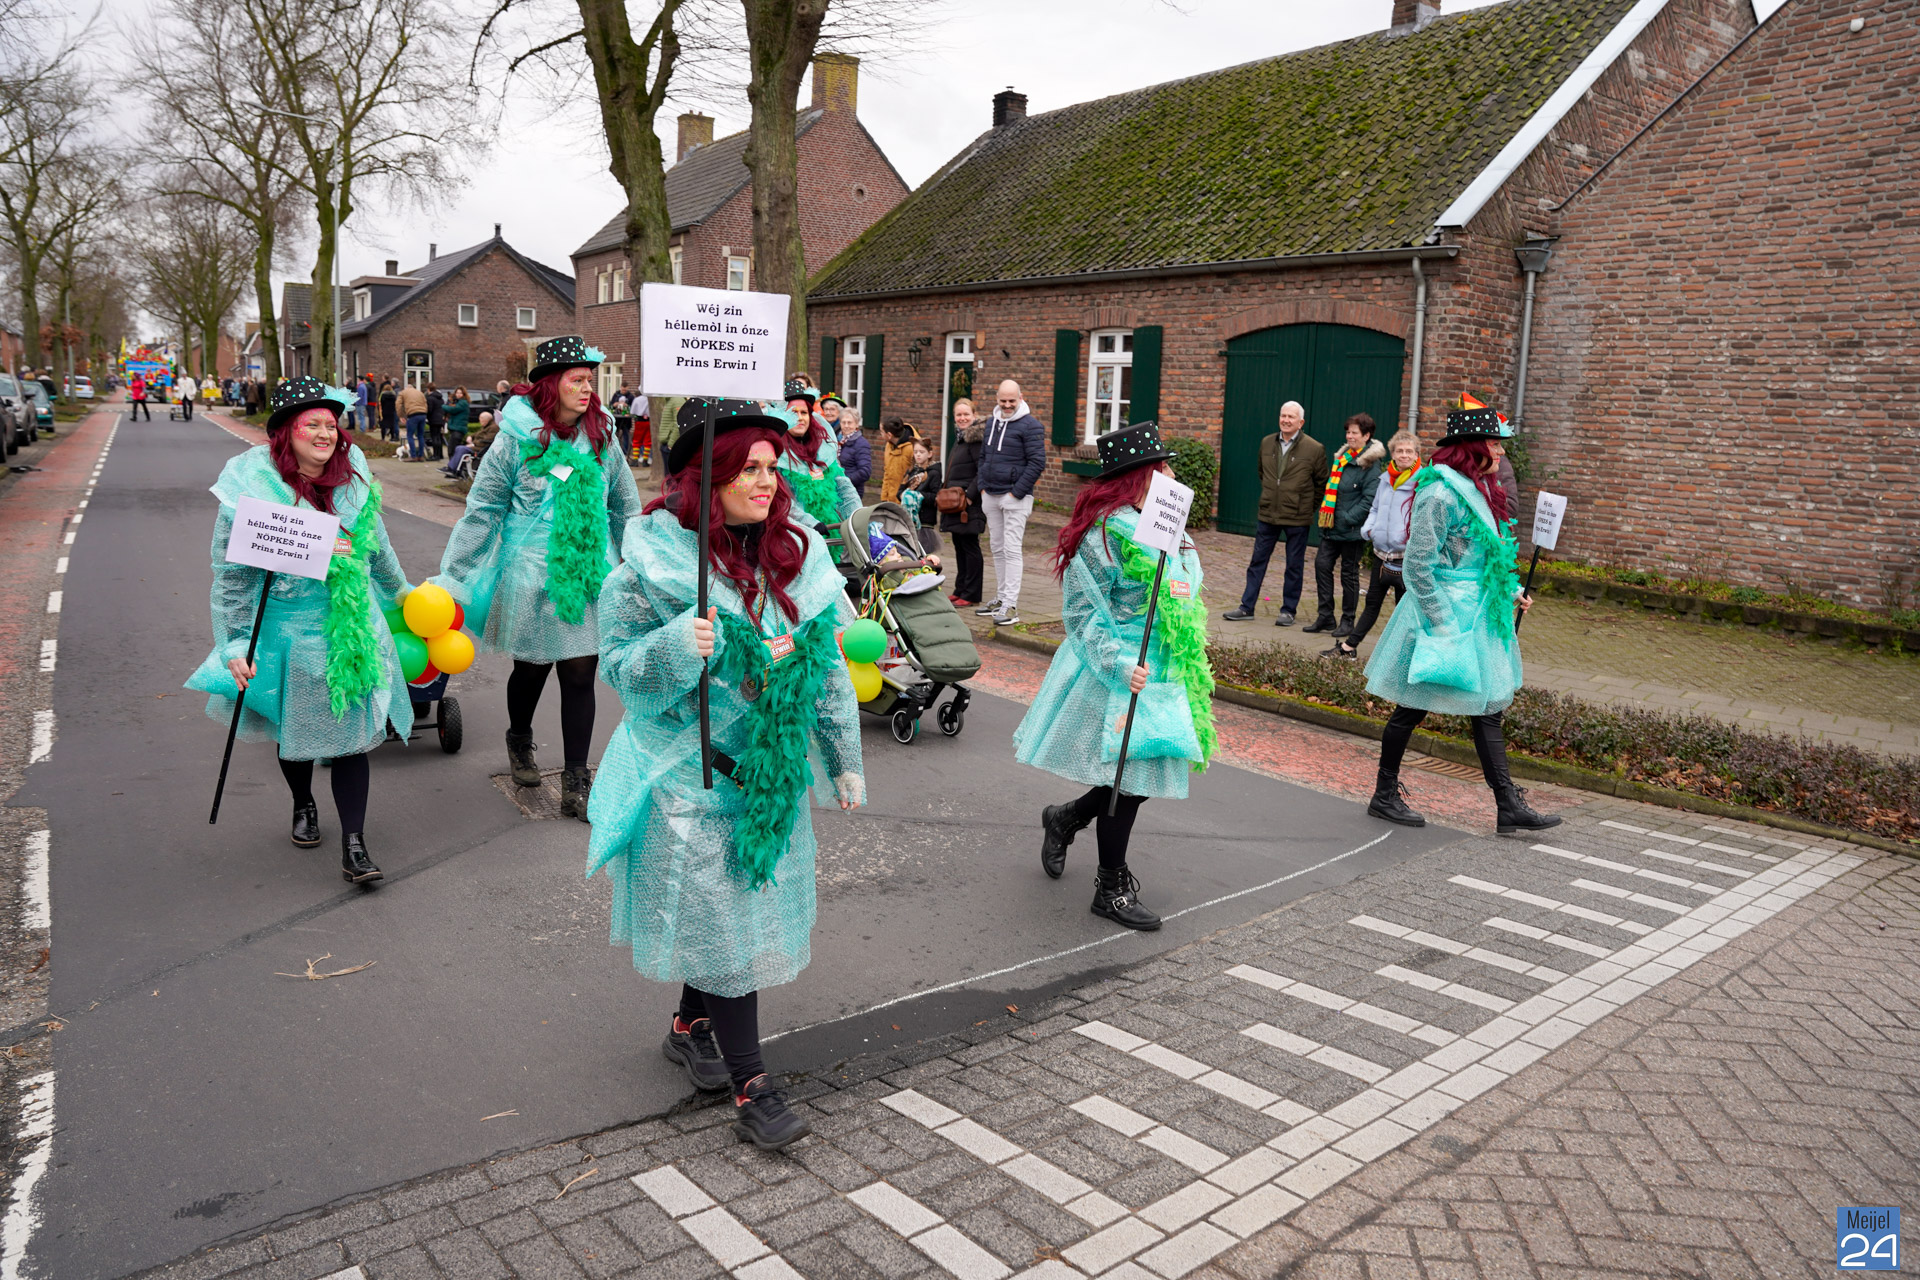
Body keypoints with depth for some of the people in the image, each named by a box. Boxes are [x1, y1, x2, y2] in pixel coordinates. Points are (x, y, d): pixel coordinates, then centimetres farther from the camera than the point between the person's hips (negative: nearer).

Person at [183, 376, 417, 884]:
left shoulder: (352, 476, 0)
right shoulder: (253, 487, -12)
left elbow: (377, 544, 18)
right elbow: (230, 575, -8)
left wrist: (398, 589, 29)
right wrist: (233, 646, -10)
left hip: (352, 630, 2)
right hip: (287, 631, -2)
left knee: (352, 732, -1)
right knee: (295, 730, 16)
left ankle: (354, 847, 3)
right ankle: (303, 806, 45)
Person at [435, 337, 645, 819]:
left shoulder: (600, 436, 2)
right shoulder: (518, 437, -7)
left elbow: (625, 505, 15)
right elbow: (482, 510, -2)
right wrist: (451, 578, -2)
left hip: (589, 574, 2)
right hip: (532, 575, -2)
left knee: (581, 675, 0)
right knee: (532, 668, 12)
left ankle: (576, 787, 9)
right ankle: (519, 742, 44)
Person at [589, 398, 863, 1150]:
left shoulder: (795, 553, 2)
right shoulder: (654, 562, -13)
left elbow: (828, 664, 9)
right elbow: (622, 671, -10)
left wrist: (844, 758, 12)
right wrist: (678, 649, -32)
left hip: (772, 768, 6)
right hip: (692, 773, -5)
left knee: (740, 903, 16)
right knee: (722, 918, -2)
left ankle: (691, 1027, 40)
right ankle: (750, 1086, 9)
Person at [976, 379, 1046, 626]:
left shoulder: (1030, 425, -8)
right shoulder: (991, 423, 14)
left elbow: (1037, 462, -13)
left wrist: (1016, 492, -15)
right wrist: (983, 486, 9)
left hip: (1015, 497, -7)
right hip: (990, 496, 7)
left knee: (1011, 549, -10)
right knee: (998, 548, 12)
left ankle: (1011, 606, -10)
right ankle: (1001, 598, 22)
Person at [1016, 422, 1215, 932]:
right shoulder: (1104, 531, -16)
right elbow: (1084, 613, -16)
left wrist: (1187, 673, 22)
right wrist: (1119, 664, -26)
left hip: (1160, 674, 8)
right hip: (1119, 677, -8)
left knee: (1141, 774, 10)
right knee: (1130, 779, -2)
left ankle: (1064, 818, 36)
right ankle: (1112, 889, 15)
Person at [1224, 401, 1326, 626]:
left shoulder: (1314, 449, -8)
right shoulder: (1267, 444, 5)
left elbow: (1322, 483, 1)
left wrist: (1309, 507, 3)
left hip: (1297, 517, -4)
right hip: (1267, 514, 4)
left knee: (1294, 566, 6)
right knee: (1257, 562, 8)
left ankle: (1288, 610, 17)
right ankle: (1247, 607, 15)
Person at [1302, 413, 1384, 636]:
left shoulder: (1370, 463, -10)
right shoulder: (1341, 457, 13)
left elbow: (1370, 499, -16)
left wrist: (1348, 519, -19)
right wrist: (1326, 513, 12)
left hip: (1352, 530, -7)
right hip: (1332, 527, 7)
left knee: (1349, 573, 3)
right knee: (1322, 565, 1)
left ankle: (1347, 621, 15)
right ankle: (1325, 616, 10)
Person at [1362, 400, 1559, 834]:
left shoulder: (1479, 490, 11)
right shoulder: (1441, 494, -18)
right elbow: (1417, 566, -20)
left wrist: (1511, 591, 14)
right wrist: (1441, 627, -19)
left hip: (1477, 617, 9)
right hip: (1446, 615, -9)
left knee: (1488, 710, 10)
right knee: (1412, 709, 4)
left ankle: (1509, 805, 15)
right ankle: (1384, 795, 18)